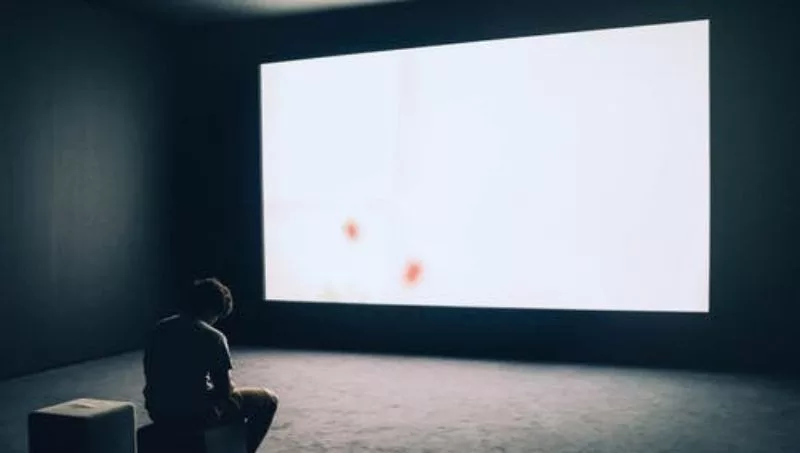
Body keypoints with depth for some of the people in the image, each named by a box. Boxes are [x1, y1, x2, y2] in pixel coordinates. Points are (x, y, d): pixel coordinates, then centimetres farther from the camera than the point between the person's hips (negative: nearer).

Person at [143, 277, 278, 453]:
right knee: (268, 399, 11)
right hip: (196, 415, -7)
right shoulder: (213, 337, -16)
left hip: (159, 413, 7)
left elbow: (151, 374, 14)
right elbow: (225, 391, -13)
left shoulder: (159, 328, 2)